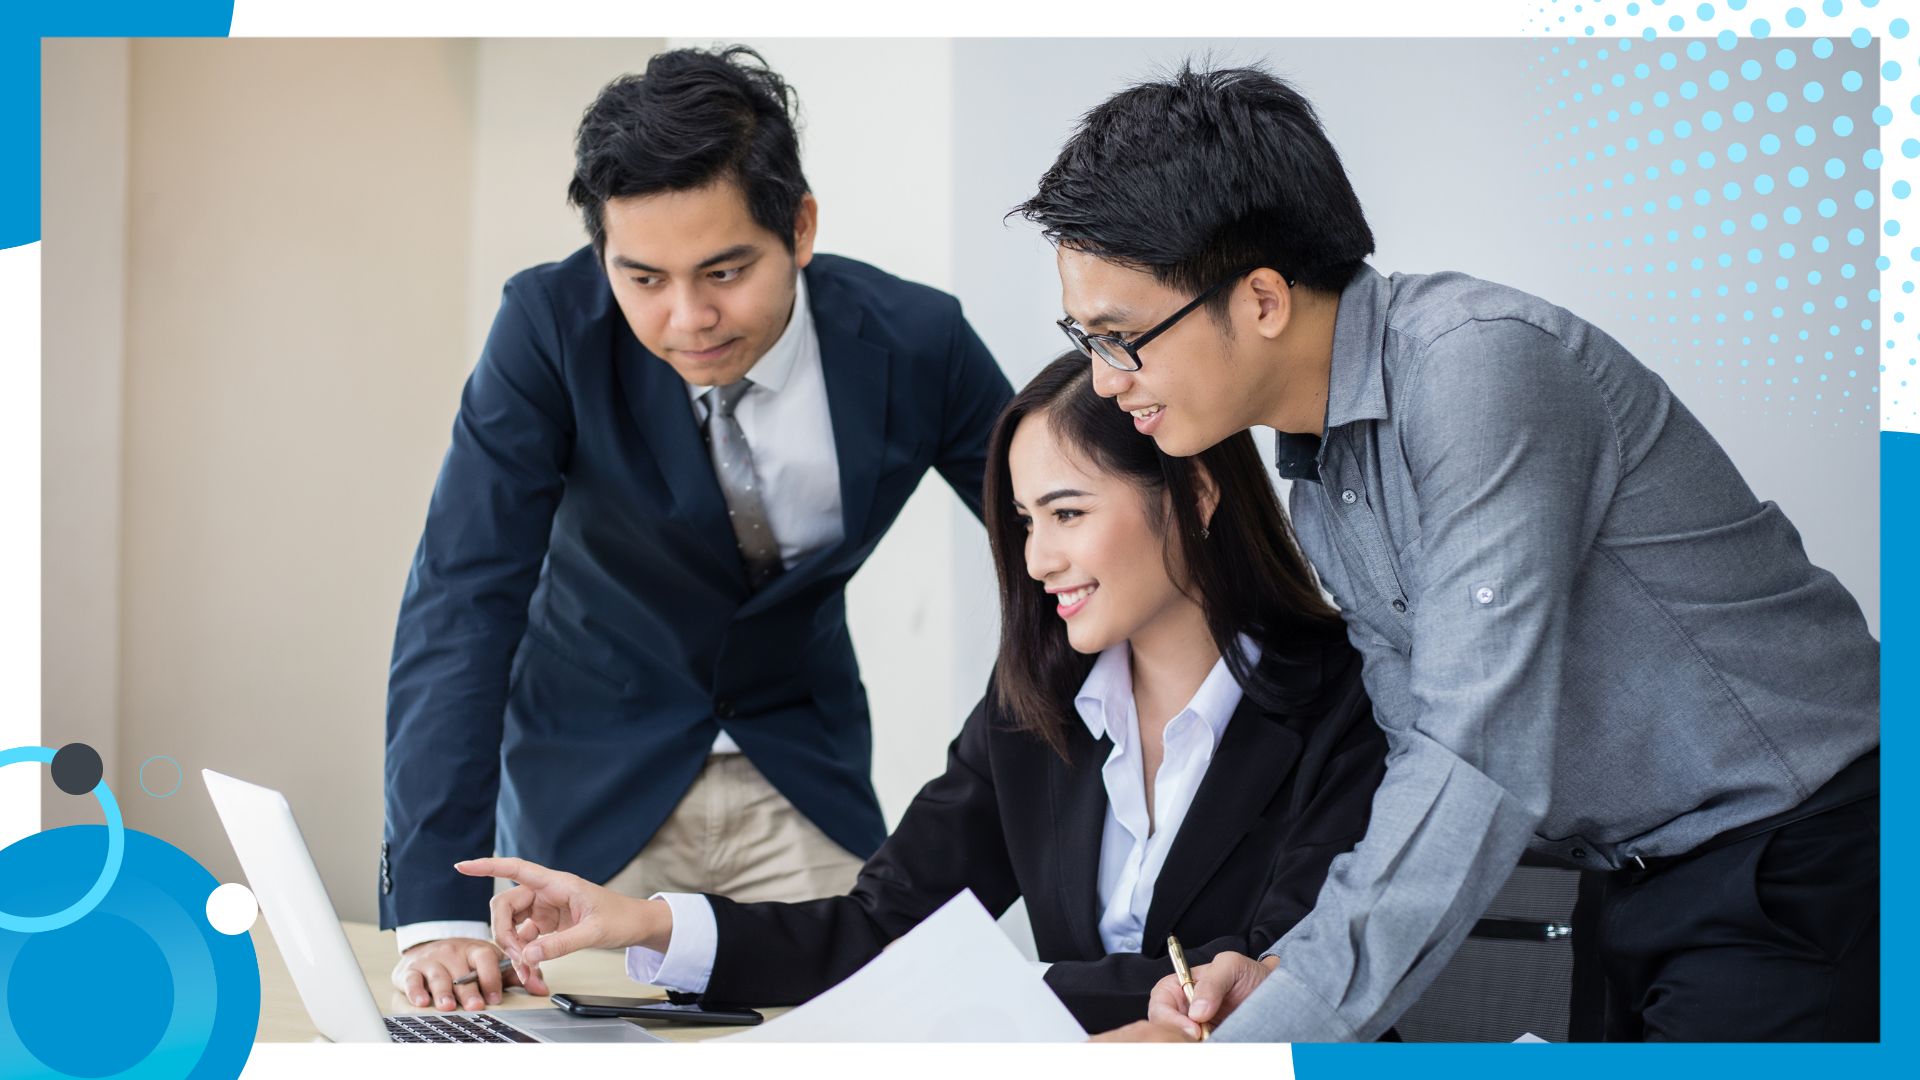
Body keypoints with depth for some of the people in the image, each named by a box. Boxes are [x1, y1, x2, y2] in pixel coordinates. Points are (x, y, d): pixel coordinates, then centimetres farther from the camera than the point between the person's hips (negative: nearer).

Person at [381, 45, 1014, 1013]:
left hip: (804, 768, 2)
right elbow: (462, 601, -27)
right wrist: (439, 909, -36)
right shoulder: (551, 326, -23)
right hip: (594, 779, -1)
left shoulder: (915, 344, -18)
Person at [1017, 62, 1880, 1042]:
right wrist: (1287, 967, -9)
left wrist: (1265, 1032, -30)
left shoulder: (1479, 361, -23)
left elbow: (1483, 761, -30)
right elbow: (1427, 758, 9)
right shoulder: (1318, 493, 7)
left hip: (1794, 860, -8)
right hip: (1640, 885, 9)